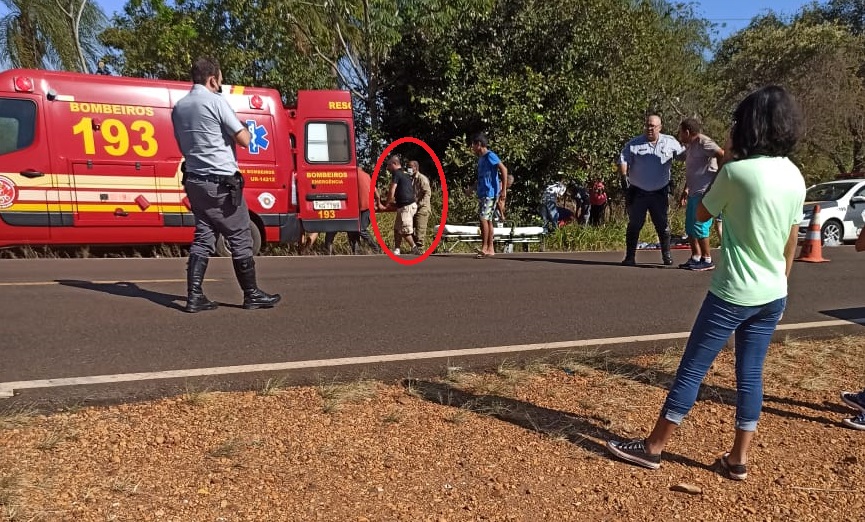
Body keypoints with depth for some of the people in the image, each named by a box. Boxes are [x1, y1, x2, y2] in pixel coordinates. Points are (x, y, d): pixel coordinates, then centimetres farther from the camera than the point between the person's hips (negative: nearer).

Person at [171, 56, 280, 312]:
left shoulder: (179, 107, 13)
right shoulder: (215, 101, -11)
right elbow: (244, 140, -11)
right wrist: (243, 126, 8)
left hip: (194, 181, 7)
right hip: (221, 182, -7)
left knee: (203, 236, 11)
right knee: (240, 237, 2)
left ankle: (195, 296, 6)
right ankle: (252, 295, 9)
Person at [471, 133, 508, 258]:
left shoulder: (490, 156, -10)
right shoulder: (481, 158, 18)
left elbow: (504, 169, -18)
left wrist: (504, 190, -22)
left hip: (490, 193, -9)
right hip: (482, 193, 9)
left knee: (483, 219, -14)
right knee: (488, 220, 8)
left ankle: (484, 248, -12)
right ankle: (490, 249, 10)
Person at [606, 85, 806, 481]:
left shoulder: (737, 171, -17)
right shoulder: (796, 177, 4)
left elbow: (701, 214, -1)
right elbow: (791, 243, 11)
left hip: (732, 294, -7)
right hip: (773, 297, 7)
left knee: (691, 369, 2)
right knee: (750, 375, 14)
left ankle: (653, 448, 14)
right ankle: (738, 459, 23)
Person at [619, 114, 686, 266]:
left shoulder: (670, 142, 5)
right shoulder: (634, 144, 0)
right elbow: (623, 161, -5)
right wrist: (624, 177, -20)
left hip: (660, 193, 2)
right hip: (637, 192, -1)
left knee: (663, 225, 8)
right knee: (634, 225, 2)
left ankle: (666, 255, 21)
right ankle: (630, 256, 8)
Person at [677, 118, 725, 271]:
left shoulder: (703, 142, -11)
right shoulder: (690, 146, 19)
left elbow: (722, 155, -23)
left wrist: (717, 176, -18)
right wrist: (685, 190, 25)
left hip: (705, 192, -10)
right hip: (694, 193, 10)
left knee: (699, 226, -8)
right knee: (689, 227, 12)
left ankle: (707, 260, 0)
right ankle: (696, 258, 19)